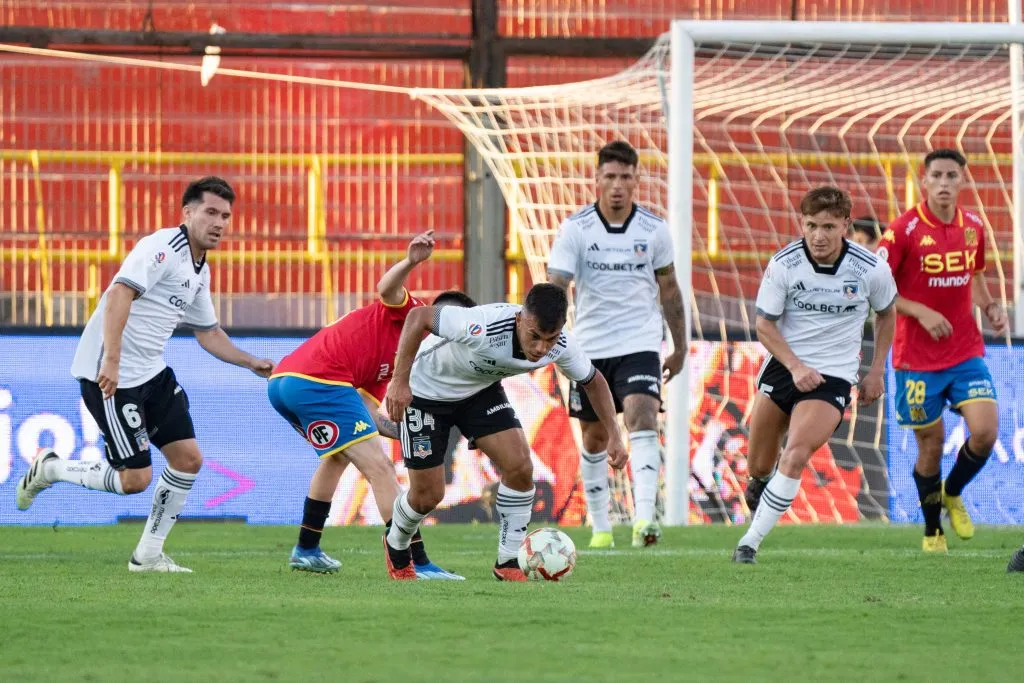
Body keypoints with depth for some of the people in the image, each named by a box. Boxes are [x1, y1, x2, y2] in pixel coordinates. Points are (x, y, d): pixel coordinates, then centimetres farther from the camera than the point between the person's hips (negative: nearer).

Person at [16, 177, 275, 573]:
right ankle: (48, 470, 14)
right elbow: (119, 294, -30)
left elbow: (208, 332, 28)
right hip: (112, 375, -10)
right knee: (135, 479, -9)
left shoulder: (200, 272, 14)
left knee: (188, 459, 3)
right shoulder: (163, 248, -17)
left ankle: (148, 555, 14)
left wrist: (252, 363, 21)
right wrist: (111, 361, -37)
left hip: (151, 373, 10)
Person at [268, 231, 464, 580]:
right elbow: (386, 289, -18)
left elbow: (366, 414, 21)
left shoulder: (398, 359, 28)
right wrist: (410, 262, -37)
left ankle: (306, 550, 43)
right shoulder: (409, 310, 6)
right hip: (320, 381, -10)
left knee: (339, 457, 34)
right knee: (380, 468, -10)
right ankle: (417, 565, -14)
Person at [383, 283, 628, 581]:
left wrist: (614, 435, -8)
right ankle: (396, 548, 33)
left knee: (520, 467, -14)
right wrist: (400, 382, -34)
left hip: (482, 389, 5)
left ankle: (508, 562, 2)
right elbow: (419, 317, -32)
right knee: (428, 495, 0)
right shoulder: (485, 327, -42)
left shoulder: (561, 345, -23)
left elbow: (592, 380, -1)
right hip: (426, 390, -5)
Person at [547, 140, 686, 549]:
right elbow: (556, 286, -13)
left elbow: (669, 289, 11)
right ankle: (600, 528, 23)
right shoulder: (575, 229, -7)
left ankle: (644, 518, -33)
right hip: (590, 347, 1)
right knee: (595, 440, 9)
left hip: (639, 345, -1)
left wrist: (680, 347, 17)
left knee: (642, 421, -21)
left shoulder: (653, 230, -2)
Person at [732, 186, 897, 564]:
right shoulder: (783, 264, -11)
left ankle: (750, 543, -15)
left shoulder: (870, 269, -10)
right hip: (784, 364, 2)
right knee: (760, 465, 6)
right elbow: (765, 324, -4)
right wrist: (796, 367, -18)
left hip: (834, 374, -2)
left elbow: (887, 313, 10)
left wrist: (876, 372, 8)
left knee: (795, 456, -21)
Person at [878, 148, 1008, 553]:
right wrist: (922, 312, -20)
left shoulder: (973, 227, 3)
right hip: (918, 358, -4)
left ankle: (952, 493, 18)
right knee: (931, 446, 2)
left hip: (966, 351, 4)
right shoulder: (904, 230, -12)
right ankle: (932, 530, 25)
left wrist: (989, 307, 2)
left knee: (985, 431, -13)